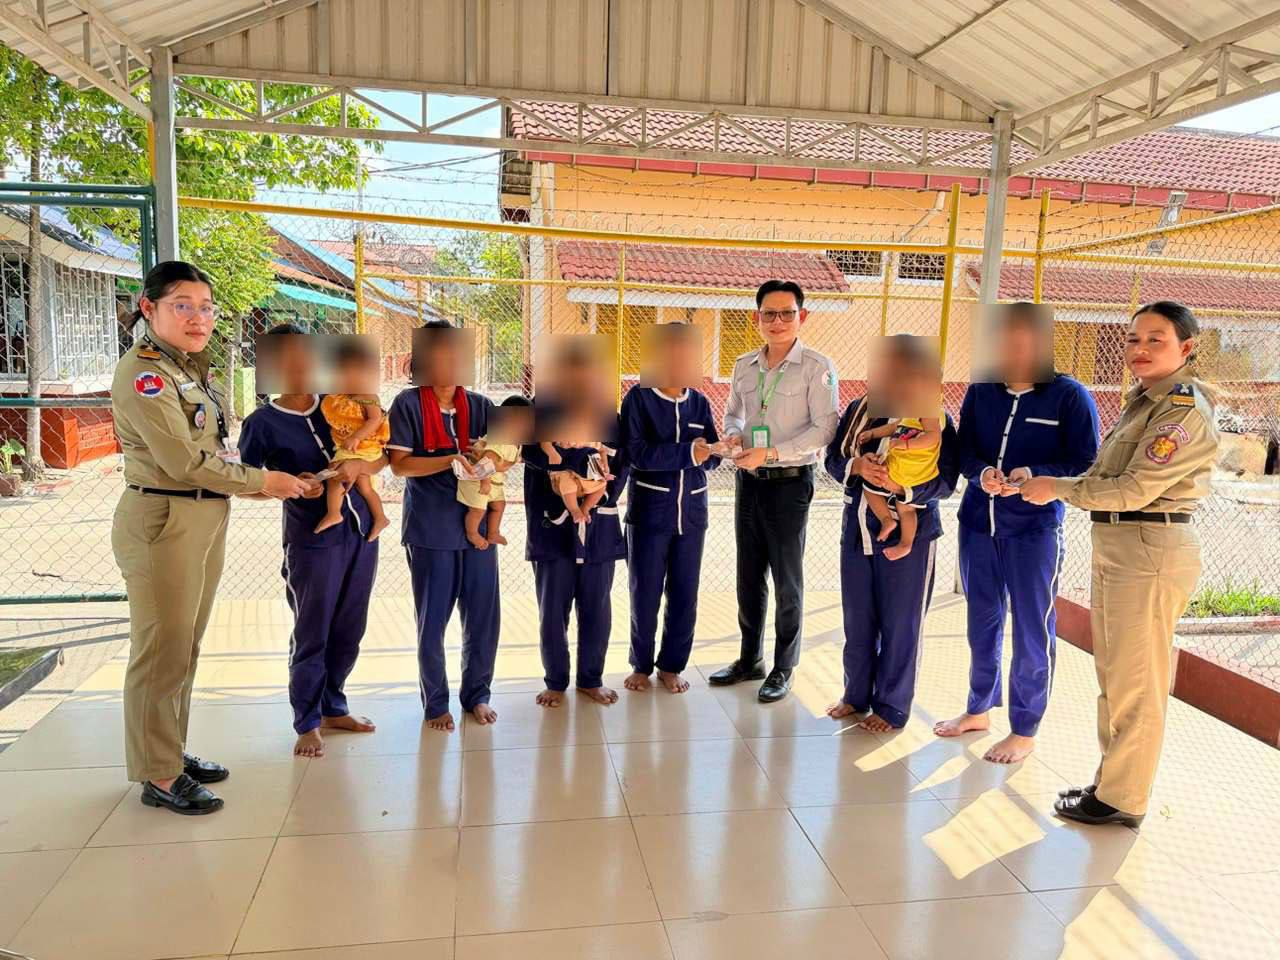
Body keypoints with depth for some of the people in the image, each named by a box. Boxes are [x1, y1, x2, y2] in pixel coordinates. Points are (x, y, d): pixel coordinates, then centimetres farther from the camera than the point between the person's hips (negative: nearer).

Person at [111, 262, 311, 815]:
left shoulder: (190, 370, 14)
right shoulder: (144, 373, -13)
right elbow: (184, 461, -19)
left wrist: (275, 478, 2)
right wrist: (264, 482, -11)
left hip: (206, 520, 9)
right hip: (163, 521, -9)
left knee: (185, 646, 17)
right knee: (161, 650, 1)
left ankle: (171, 751, 31)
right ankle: (158, 776, 14)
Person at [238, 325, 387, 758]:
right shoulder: (261, 423, -6)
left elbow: (382, 454, 7)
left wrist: (361, 465, -14)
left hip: (362, 532, 4)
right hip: (312, 542, -4)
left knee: (349, 630, 13)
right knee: (311, 635, 3)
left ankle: (334, 707, 31)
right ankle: (308, 723, 20)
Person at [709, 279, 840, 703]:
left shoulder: (817, 367, -10)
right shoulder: (744, 366, 7)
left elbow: (824, 428, -15)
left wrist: (771, 453, -20)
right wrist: (733, 436, -5)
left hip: (789, 482, -5)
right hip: (749, 480, 6)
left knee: (787, 580, 5)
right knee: (749, 576, 14)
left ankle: (783, 668, 20)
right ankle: (750, 659, 29)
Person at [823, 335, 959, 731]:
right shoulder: (859, 409, 3)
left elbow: (945, 482, -13)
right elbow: (832, 460, 3)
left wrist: (902, 486, -30)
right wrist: (858, 466, -19)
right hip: (857, 529, 5)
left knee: (900, 625, 6)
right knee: (857, 620, 15)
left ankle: (892, 707, 22)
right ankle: (856, 695, 32)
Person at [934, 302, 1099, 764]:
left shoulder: (1070, 395, -6)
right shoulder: (981, 390, 5)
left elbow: (1087, 463, -8)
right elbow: (963, 449, 5)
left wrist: (1034, 476, -23)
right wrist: (981, 473, -17)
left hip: (1035, 528, -4)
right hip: (977, 521, 4)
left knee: (1032, 630, 4)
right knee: (982, 621, 16)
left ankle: (1025, 731, 18)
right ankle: (979, 709, 34)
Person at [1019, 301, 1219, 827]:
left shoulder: (1185, 412, -15)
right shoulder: (1142, 402, 14)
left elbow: (1133, 490, -20)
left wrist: (1058, 487, -11)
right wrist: (1038, 484, 2)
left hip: (1150, 552, -10)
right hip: (1115, 547, 10)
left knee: (1135, 682, 2)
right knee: (1114, 675, 17)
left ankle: (1122, 799, 15)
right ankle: (1112, 782, 31)